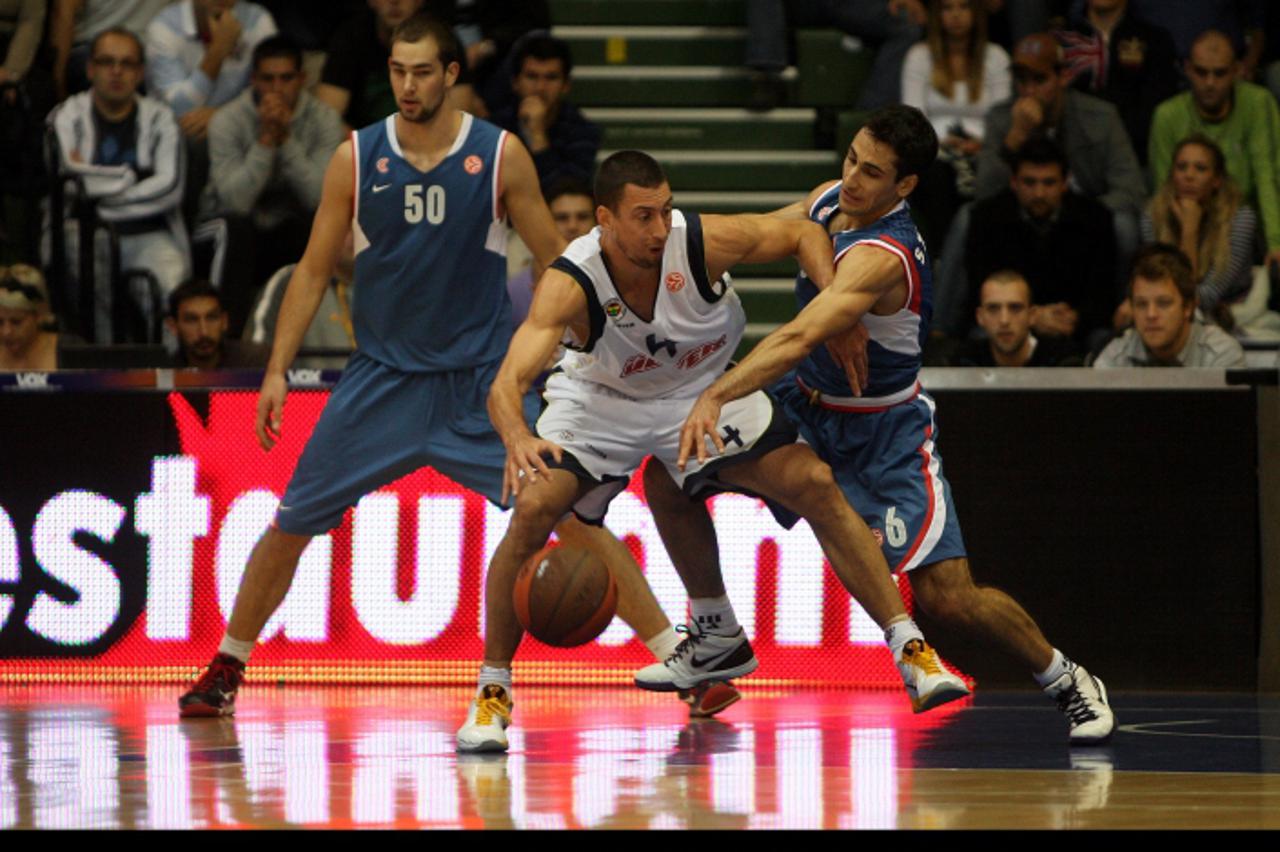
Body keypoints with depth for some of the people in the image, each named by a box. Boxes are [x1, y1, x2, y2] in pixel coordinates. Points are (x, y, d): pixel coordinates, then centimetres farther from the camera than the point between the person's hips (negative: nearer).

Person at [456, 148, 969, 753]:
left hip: (703, 389, 2)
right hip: (602, 400, -2)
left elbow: (802, 234, -11)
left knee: (815, 486, -10)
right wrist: (518, 440, -68)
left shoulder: (704, 241, -30)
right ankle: (492, 691, -6)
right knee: (532, 510, -22)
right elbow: (507, 384, -45)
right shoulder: (569, 284, -35)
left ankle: (909, 650, -1)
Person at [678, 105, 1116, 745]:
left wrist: (715, 397, -57)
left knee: (948, 597, -12)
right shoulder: (828, 200, -8)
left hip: (883, 432, -7)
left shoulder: (881, 258, -34)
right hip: (805, 404, 7)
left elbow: (799, 338, -46)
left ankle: (1068, 684, 13)